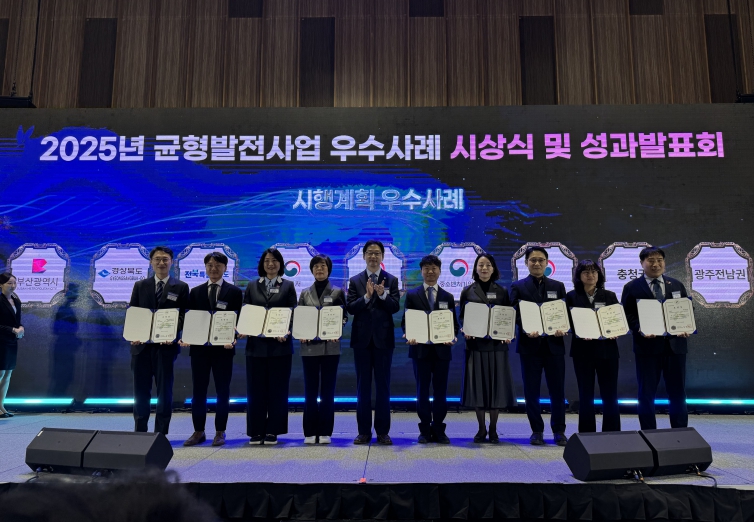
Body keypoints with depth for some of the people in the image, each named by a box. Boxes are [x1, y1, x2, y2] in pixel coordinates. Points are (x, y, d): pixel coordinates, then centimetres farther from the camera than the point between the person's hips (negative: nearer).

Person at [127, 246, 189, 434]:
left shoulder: (181, 288, 5)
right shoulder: (140, 286, 13)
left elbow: (183, 315, -1)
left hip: (166, 345, -2)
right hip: (141, 344, 2)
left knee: (164, 391, 4)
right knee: (141, 390, 8)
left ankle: (161, 433, 12)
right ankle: (140, 431, 18)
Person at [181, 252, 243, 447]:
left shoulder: (234, 292, 4)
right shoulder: (195, 292, 11)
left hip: (223, 347, -2)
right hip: (199, 346, 2)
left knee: (222, 391, 4)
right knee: (198, 391, 6)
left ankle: (220, 432, 14)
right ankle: (198, 431, 17)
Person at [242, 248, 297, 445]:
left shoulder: (288, 286, 6)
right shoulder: (252, 286, 12)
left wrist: (286, 333, -16)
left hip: (280, 345, -1)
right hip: (256, 344, 2)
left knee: (277, 388, 3)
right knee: (255, 389, 4)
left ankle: (273, 431, 12)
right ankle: (256, 432, 13)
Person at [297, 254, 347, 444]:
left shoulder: (337, 292, 5)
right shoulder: (305, 293, 10)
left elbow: (344, 316, 3)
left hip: (330, 346, -1)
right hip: (309, 346, 2)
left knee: (328, 389, 3)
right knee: (310, 390, 4)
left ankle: (325, 432, 11)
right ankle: (310, 432, 11)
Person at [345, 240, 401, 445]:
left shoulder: (391, 280, 3)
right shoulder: (355, 281, 6)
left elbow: (395, 307, -7)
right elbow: (350, 308, -5)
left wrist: (382, 295, -24)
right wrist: (367, 296, -20)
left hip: (383, 339, -1)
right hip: (362, 339, 1)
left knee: (383, 386, 5)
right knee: (363, 386, 7)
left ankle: (383, 431, 14)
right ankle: (364, 431, 15)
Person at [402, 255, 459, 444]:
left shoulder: (448, 297, 11)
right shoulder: (412, 295, 6)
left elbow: (454, 323, 9)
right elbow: (405, 321, 3)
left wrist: (452, 337, -10)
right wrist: (408, 336, -15)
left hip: (442, 349, 1)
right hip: (420, 349, -1)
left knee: (440, 391, 5)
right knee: (422, 391, 5)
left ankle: (439, 431, 14)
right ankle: (425, 431, 13)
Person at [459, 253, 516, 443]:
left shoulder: (502, 291, 7)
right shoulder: (467, 291, 5)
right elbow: (462, 317, 6)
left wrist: (508, 334, -11)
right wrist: (465, 331, -13)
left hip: (497, 344, 0)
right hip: (475, 343, 0)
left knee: (496, 384, 3)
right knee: (477, 385, 2)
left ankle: (493, 429, 15)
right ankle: (481, 429, 15)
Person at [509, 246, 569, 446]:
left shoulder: (557, 286, 12)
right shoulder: (518, 287, 4)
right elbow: (515, 315, -2)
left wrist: (563, 329, -12)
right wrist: (526, 330, -20)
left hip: (554, 344, 2)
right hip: (530, 344, -2)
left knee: (557, 390, 5)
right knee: (531, 390, 5)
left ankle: (559, 431, 18)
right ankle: (537, 430, 17)